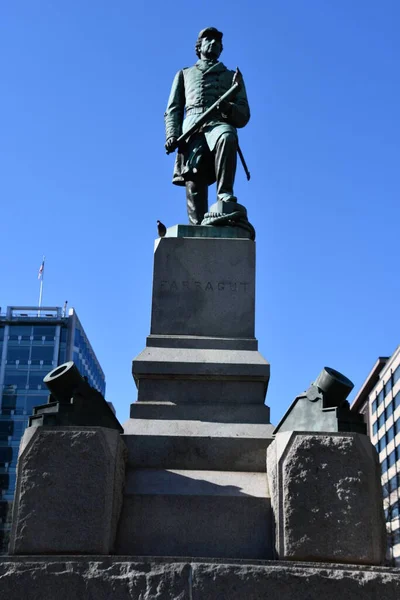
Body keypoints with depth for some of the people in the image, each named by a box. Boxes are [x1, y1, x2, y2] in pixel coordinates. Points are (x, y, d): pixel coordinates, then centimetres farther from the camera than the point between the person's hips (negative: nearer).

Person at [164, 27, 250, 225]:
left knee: (227, 137, -39)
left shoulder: (232, 76, 30)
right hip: (192, 130, 1)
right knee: (194, 182, -20)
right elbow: (173, 110, 20)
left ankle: (225, 194, -40)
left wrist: (228, 108, -6)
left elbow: (244, 116, 18)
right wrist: (172, 135, -1)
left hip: (220, 124, -1)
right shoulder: (185, 74, 32)